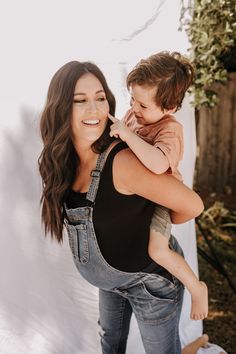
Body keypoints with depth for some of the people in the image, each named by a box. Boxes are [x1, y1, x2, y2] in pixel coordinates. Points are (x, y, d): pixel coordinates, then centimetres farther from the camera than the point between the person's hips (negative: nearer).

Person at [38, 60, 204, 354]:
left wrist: (153, 219, -10)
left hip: (151, 278, -7)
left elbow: (193, 206, -28)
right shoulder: (67, 161, -10)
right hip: (111, 276, 7)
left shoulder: (122, 162, -34)